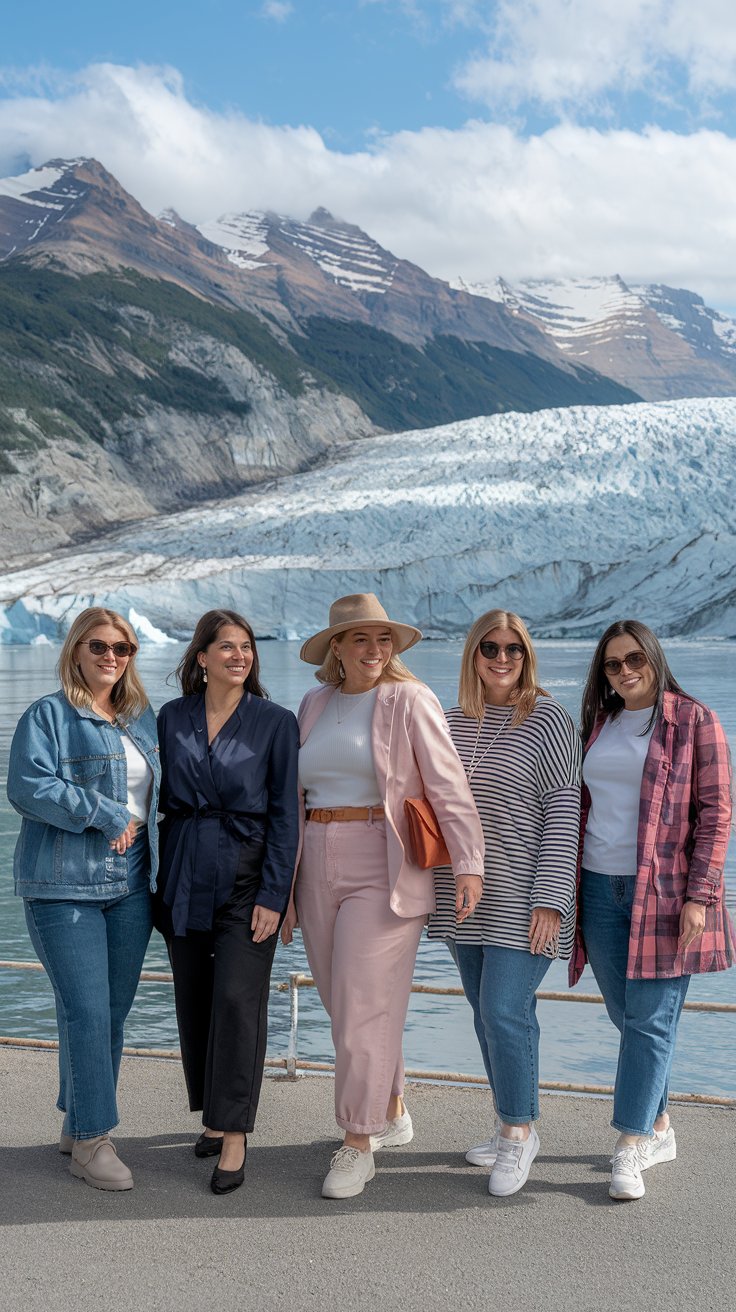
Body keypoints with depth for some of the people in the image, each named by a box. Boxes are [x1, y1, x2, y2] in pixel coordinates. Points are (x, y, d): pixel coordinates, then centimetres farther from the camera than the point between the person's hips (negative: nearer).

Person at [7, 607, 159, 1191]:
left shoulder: (143, 718, 15)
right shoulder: (47, 716, -4)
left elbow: (161, 787, 25)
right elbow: (28, 786, -16)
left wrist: (141, 827, 6)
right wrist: (106, 817, -16)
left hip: (130, 885, 6)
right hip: (64, 887, -6)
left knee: (115, 1010, 9)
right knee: (87, 1011, -8)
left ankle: (79, 1122, 24)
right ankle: (91, 1140, 3)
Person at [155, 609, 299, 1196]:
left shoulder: (276, 722, -4)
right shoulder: (171, 718, 5)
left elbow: (285, 814, -5)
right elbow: (162, 800, 11)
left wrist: (274, 894, -11)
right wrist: (158, 880, 7)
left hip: (246, 878, -3)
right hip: (184, 878, 4)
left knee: (237, 999, -10)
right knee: (193, 1001, 10)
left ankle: (234, 1137, -2)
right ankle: (215, 1115, 27)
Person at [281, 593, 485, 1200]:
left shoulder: (410, 701, -4)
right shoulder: (314, 705, 13)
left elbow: (449, 786, -10)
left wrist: (469, 864, -18)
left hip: (383, 870, -6)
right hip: (319, 870, 6)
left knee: (364, 1006, -7)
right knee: (345, 1004, 12)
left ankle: (357, 1145, 3)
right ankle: (392, 1111, 32)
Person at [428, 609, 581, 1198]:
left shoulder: (548, 720, -8)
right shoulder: (454, 722, 10)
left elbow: (563, 812, -11)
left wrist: (550, 899, -16)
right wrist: (432, 882, 14)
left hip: (523, 900, -6)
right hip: (467, 896, 6)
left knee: (504, 1011, -9)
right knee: (490, 1014, 12)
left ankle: (519, 1133, 8)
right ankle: (511, 1127, 26)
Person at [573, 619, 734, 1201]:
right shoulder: (597, 725, 13)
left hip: (665, 893, -5)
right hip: (600, 889, 5)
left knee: (651, 1018, -5)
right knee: (624, 1015, 10)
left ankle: (630, 1149, -1)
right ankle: (659, 1128, 25)